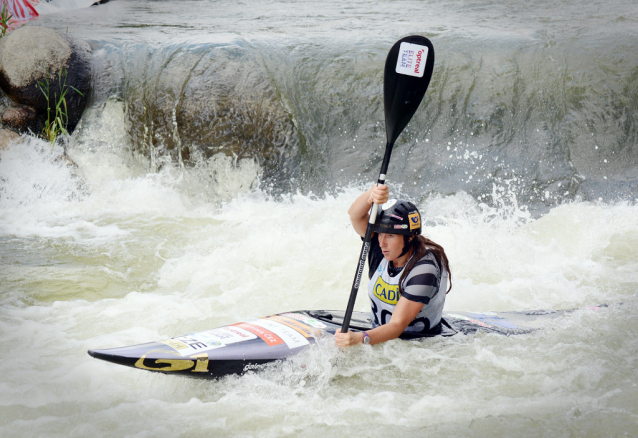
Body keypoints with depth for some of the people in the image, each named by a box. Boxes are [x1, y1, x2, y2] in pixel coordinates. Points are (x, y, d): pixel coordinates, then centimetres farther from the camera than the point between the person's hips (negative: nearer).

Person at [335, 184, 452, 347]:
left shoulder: (424, 270, -24)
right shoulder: (381, 248, -5)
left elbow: (397, 326, -30)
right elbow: (355, 216, -22)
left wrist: (360, 338, -47)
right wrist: (372, 194, -44)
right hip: (380, 334, 6)